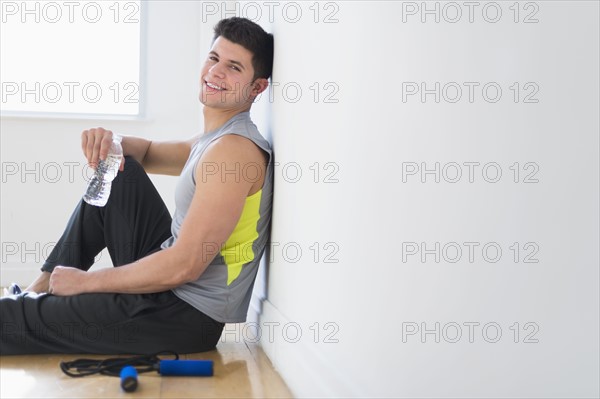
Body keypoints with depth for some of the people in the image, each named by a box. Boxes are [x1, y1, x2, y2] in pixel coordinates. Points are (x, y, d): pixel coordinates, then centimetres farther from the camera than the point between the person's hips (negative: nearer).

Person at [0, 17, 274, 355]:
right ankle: (42, 287, 16)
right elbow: (147, 154, 22)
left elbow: (183, 267, -25)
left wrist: (86, 281, -14)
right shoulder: (214, 139, 10)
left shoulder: (234, 149, -21)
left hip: (187, 316, -9)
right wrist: (109, 144, -4)